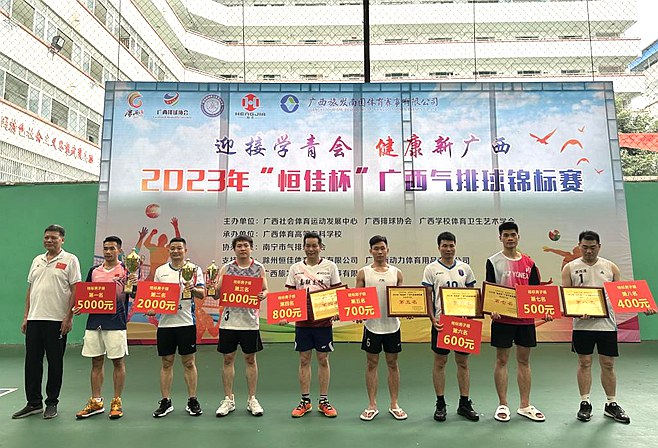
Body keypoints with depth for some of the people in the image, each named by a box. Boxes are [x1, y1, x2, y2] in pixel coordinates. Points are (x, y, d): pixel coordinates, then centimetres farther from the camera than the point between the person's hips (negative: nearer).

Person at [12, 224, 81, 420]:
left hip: (57, 320, -6)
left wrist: (69, 317, -15)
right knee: (32, 361, 10)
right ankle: (34, 403, 22)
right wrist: (25, 317, 12)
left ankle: (52, 403, 16)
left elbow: (75, 290, -9)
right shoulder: (37, 260, 15)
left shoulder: (70, 260, -4)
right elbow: (30, 289, 18)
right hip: (34, 319, 6)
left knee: (55, 363, 4)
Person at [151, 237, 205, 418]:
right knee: (166, 363, 9)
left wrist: (193, 289, -26)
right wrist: (152, 308, -5)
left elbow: (203, 293, -6)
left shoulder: (194, 269, 1)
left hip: (186, 322, -2)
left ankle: (192, 401, 16)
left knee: (189, 362, 5)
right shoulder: (160, 270, 10)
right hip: (165, 322, 3)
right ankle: (166, 402, 21)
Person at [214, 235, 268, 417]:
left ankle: (252, 399, 20)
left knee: (250, 359, 8)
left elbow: (265, 290, 2)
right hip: (229, 320, 1)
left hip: (250, 321, -1)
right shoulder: (226, 268, 4)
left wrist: (263, 295, -21)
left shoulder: (259, 268, 3)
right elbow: (217, 294, 3)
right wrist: (215, 288, -20)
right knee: (228, 359, 7)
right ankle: (228, 400, 21)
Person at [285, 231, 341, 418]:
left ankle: (324, 401, 19)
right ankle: (305, 401, 21)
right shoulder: (295, 268, 5)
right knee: (304, 360, 8)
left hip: (323, 320, -1)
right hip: (302, 321, 1)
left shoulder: (330, 266, 1)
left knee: (323, 360, 7)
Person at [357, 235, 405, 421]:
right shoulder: (363, 272, 0)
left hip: (392, 324, 1)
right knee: (371, 364, 8)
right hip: (372, 324, -1)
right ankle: (372, 405, 20)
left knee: (393, 364, 10)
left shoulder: (396, 273, 4)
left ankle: (394, 405, 23)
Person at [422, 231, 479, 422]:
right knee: (440, 362, 5)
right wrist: (432, 319, -15)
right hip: (441, 321, -2)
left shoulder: (465, 268, 7)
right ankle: (440, 404, 17)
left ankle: (464, 403, 21)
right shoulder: (431, 269, -2)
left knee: (463, 362, 9)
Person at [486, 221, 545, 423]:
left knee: (524, 361, 11)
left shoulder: (529, 263, 8)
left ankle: (525, 406, 21)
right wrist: (492, 309, -19)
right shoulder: (493, 262, -1)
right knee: (501, 360, 4)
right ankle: (502, 405, 15)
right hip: (503, 318, -3)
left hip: (526, 318, 3)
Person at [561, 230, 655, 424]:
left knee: (608, 364, 9)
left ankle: (611, 404, 23)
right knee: (584, 363, 6)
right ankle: (585, 403, 17)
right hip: (582, 324, -1)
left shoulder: (610, 267, 7)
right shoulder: (570, 268, 1)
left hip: (607, 323, 2)